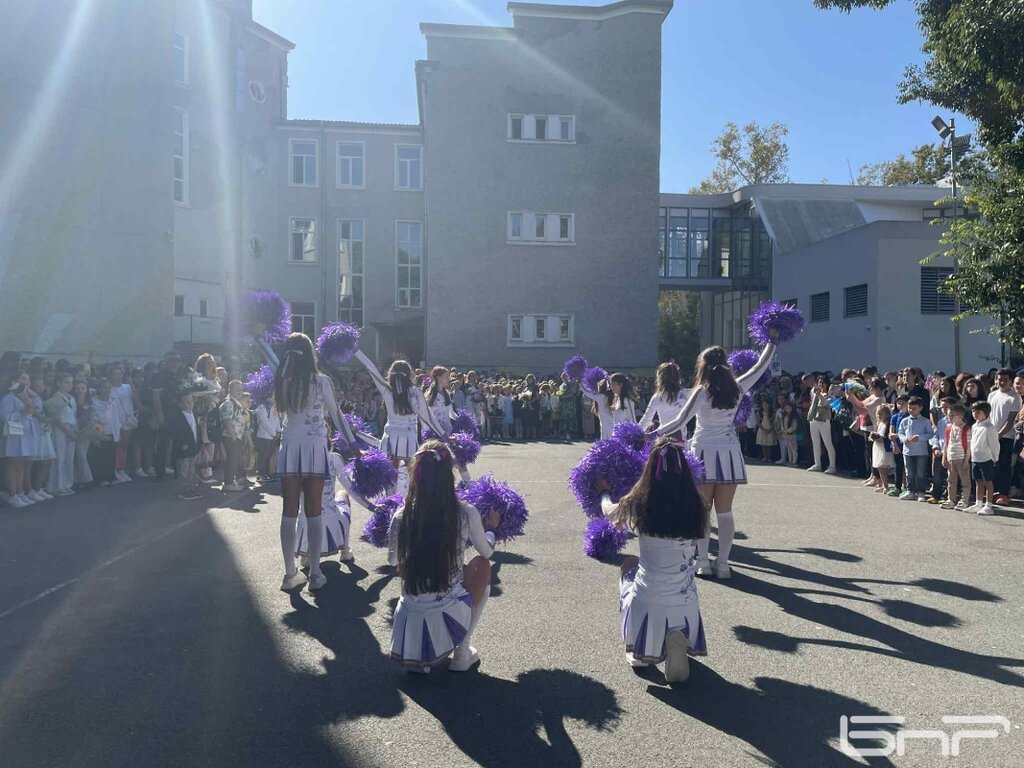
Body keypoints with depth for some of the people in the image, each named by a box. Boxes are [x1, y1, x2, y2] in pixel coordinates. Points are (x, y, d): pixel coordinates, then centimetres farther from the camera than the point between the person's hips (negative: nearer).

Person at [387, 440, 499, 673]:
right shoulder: (466, 514, -12)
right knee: (481, 565, 24)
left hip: (410, 622, 3)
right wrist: (489, 528, 26)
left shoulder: (401, 517, -7)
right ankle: (462, 653, 24)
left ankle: (420, 657, 19)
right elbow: (487, 552, 6)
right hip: (450, 617, -3)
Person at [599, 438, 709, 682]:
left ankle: (643, 650, 20)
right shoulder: (696, 507, -6)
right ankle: (677, 640, 6)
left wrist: (604, 492, 36)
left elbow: (609, 512, 12)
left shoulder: (637, 505, -11)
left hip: (647, 602, -2)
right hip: (685, 604, 2)